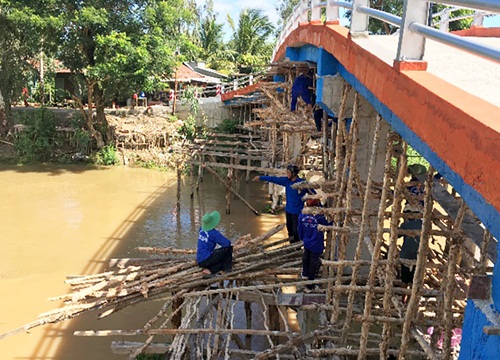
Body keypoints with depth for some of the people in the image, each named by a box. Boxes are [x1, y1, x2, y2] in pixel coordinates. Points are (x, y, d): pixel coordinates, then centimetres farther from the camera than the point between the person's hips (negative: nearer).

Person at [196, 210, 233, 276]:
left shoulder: (202, 229, 5)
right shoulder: (213, 233, -17)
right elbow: (227, 243, -16)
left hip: (200, 261, 8)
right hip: (205, 260, -8)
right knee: (228, 248, -3)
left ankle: (209, 269, 1)